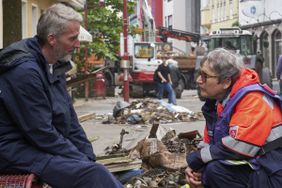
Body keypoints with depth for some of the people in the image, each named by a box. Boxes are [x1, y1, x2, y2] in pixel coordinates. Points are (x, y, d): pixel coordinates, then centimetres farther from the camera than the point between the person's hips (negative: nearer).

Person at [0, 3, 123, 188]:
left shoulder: (54, 66, 10)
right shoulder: (25, 70, -21)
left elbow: (69, 119, 14)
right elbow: (42, 134, -22)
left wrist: (89, 157, 5)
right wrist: (84, 160, -15)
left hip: (46, 147, 9)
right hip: (19, 151, -9)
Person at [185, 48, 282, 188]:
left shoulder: (252, 99, -21)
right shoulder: (219, 99, 7)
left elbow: (238, 146, -30)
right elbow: (209, 142, 12)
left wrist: (196, 159, -18)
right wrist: (195, 166, -7)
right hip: (251, 167, 9)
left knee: (215, 169, -24)